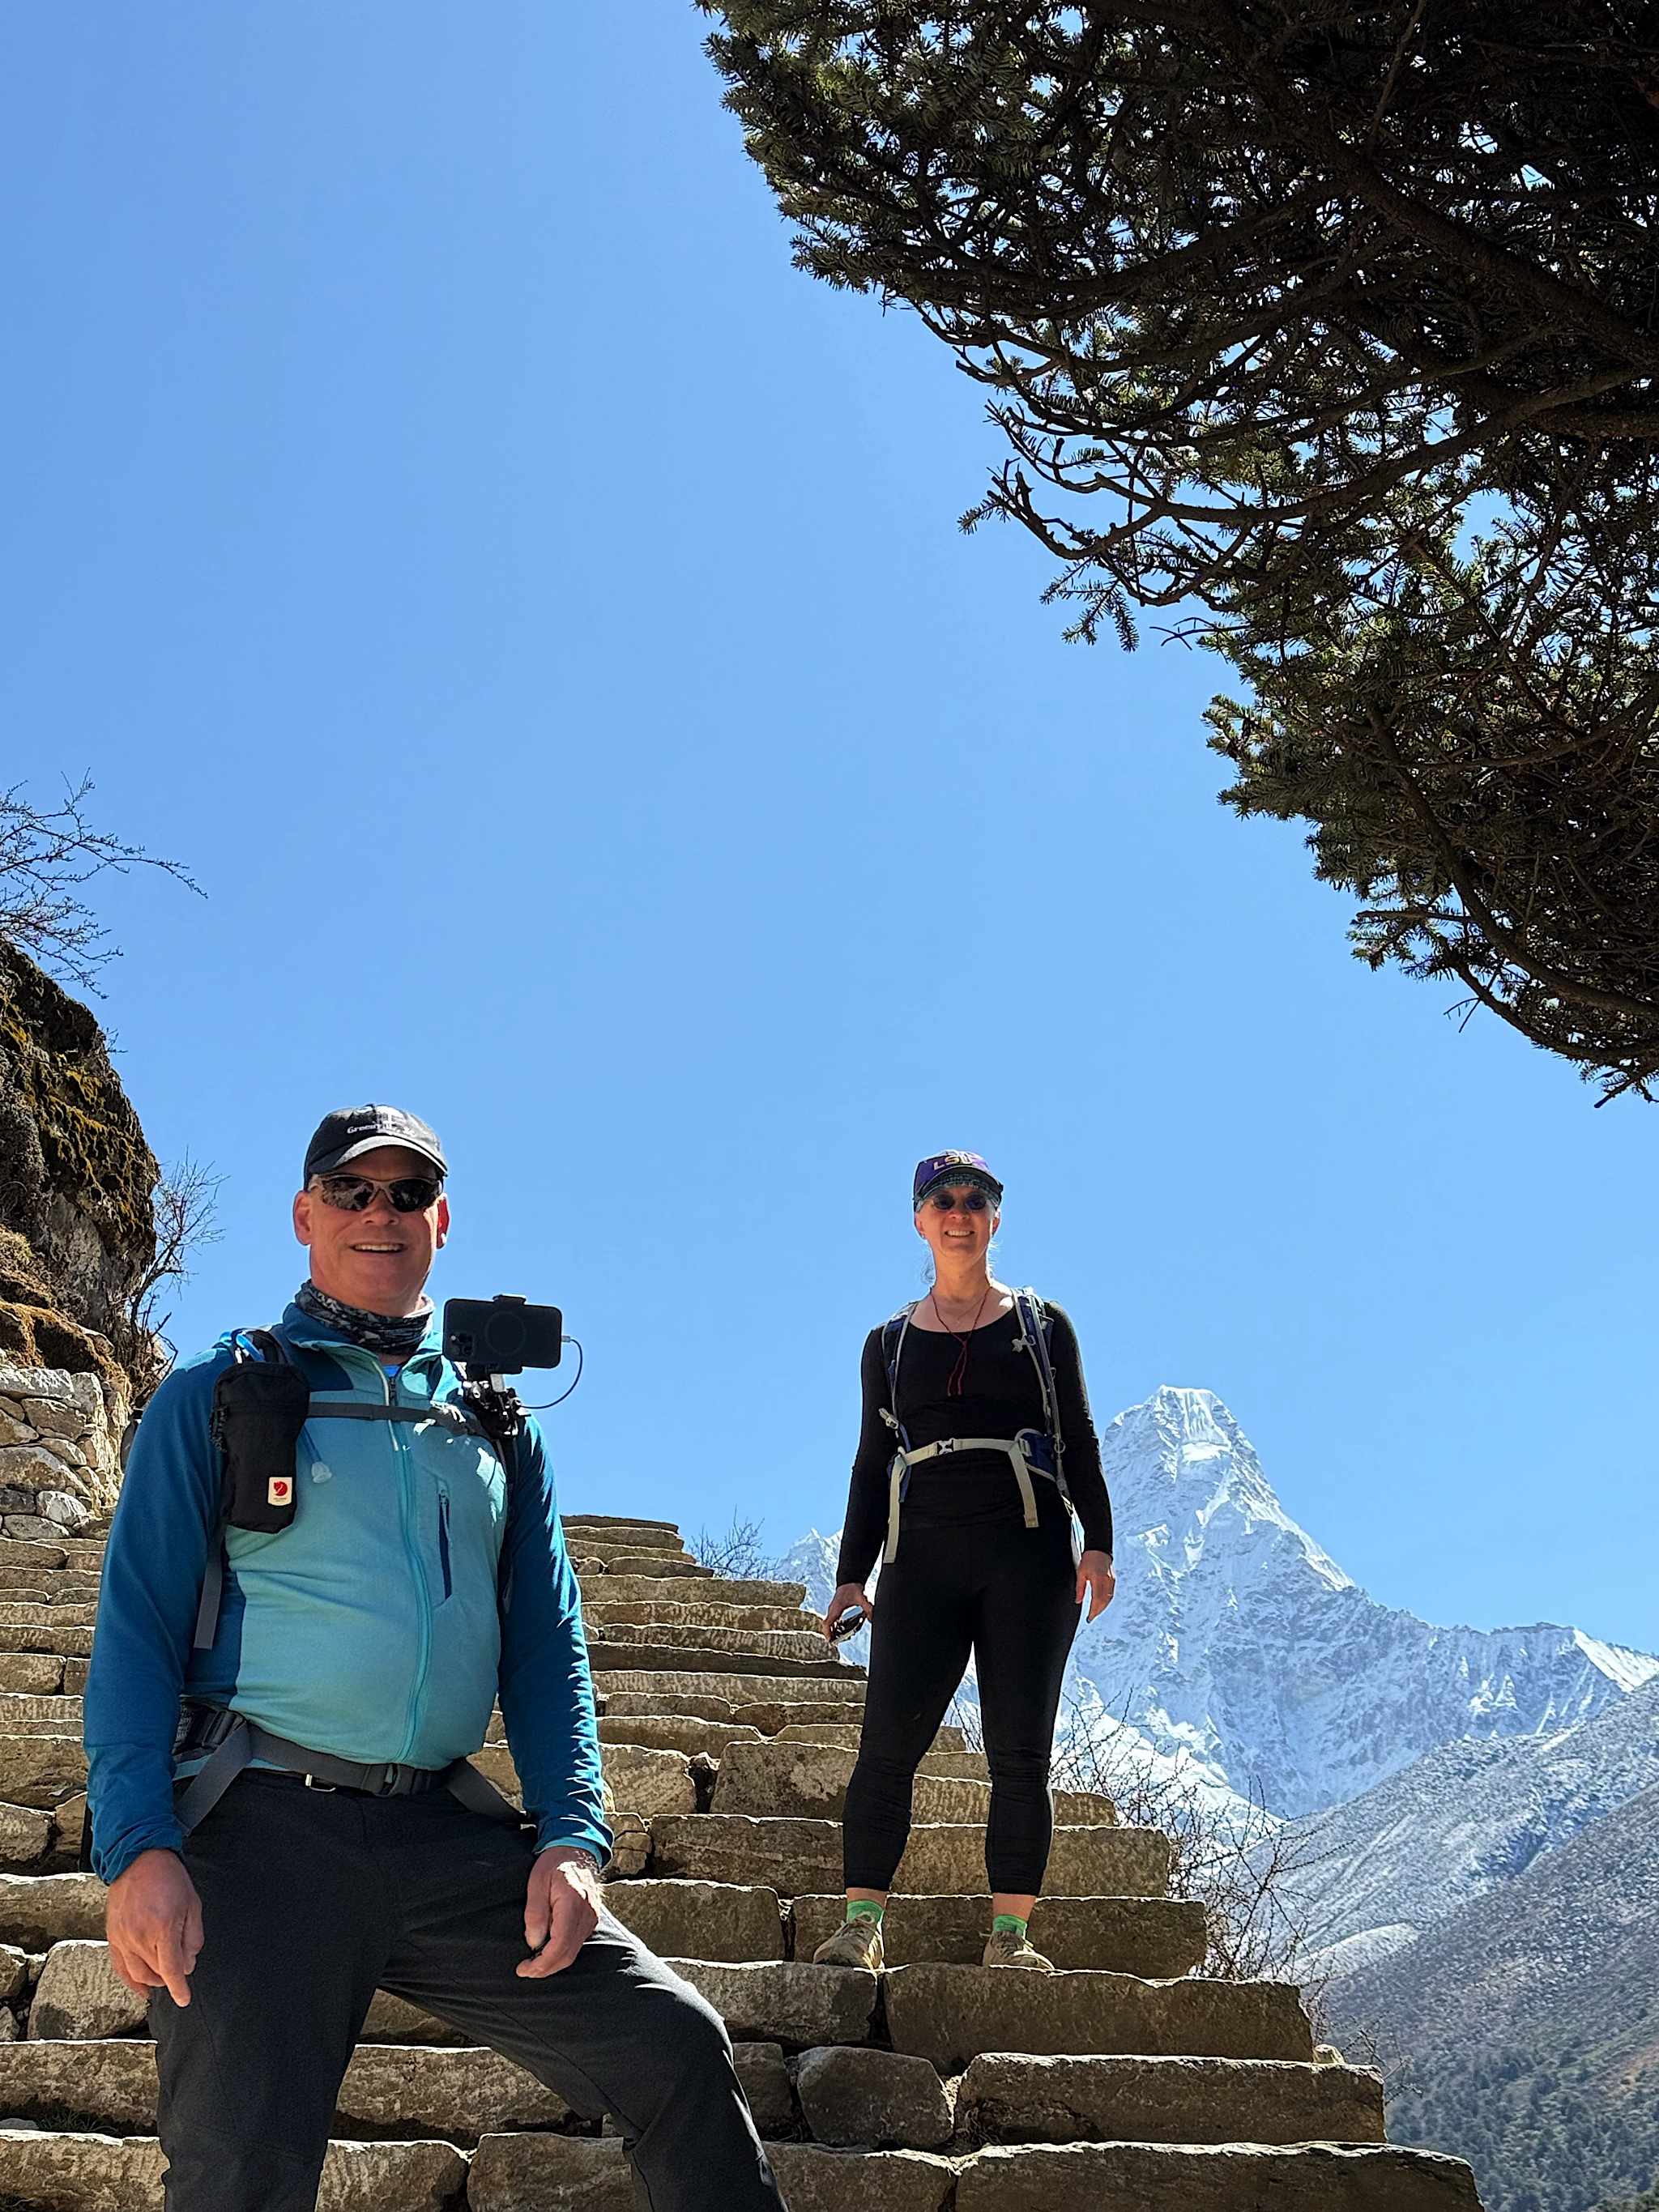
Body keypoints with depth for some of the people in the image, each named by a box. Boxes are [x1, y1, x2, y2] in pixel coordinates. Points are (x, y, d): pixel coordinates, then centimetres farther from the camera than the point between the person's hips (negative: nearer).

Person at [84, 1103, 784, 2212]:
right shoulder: (217, 1398, 5)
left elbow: (547, 1642, 13)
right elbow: (138, 1626, -1)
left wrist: (573, 1831, -2)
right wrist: (137, 1847, -14)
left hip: (449, 1833, 3)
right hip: (265, 1829, -3)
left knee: (678, 2048, -5)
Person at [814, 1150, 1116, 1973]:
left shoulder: (1041, 1326, 13)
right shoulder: (890, 1343, 17)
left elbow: (1079, 1444, 10)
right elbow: (873, 1463, 17)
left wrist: (1098, 1545, -3)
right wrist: (852, 1574, 9)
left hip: (1029, 1550, -1)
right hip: (924, 1557, 1)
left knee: (1019, 1750, -4)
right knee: (888, 1742, -10)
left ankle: (1009, 1936, 1)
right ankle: (860, 1926, -9)